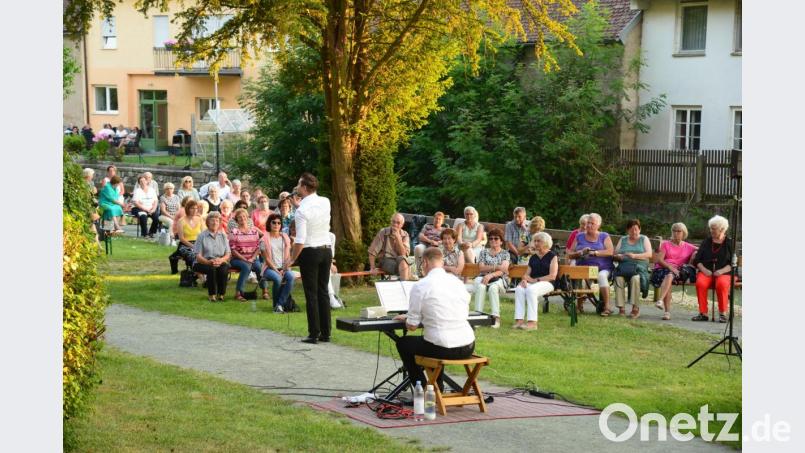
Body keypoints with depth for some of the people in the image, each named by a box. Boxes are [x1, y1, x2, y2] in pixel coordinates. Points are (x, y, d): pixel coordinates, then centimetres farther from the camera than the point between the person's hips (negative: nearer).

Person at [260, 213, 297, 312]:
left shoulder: (285, 238, 13)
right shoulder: (265, 239, 1)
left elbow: (288, 256, 7)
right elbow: (267, 258, -5)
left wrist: (284, 269, -9)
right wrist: (276, 271, -15)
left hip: (283, 268, 3)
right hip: (270, 268, -3)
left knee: (291, 276, -32)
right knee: (278, 278, -36)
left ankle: (280, 304, -25)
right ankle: (276, 303, -13)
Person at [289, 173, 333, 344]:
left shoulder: (302, 210, -17)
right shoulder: (326, 202, 1)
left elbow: (300, 240, -20)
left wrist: (291, 260, -8)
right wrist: (302, 199, 20)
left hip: (310, 252, -6)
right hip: (327, 251, 6)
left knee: (311, 294, 0)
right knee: (323, 292, 11)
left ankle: (314, 334, 1)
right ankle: (325, 333, 14)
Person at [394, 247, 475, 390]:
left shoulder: (420, 286, -8)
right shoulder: (458, 282, 8)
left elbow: (412, 326, -5)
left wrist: (407, 318, 18)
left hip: (443, 349, -6)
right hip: (468, 347, 6)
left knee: (402, 343, 21)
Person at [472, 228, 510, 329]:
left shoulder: (505, 254, 12)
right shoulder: (484, 252, 18)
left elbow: (502, 270, -4)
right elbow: (481, 268, 3)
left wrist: (490, 275, -22)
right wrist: (496, 267, -11)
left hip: (498, 279, -2)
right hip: (483, 278, 2)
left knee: (493, 287, -37)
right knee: (480, 286, -35)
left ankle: (496, 317, -37)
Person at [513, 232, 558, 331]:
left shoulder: (552, 256, 3)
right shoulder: (533, 257, 21)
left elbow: (552, 276, -7)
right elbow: (527, 273, 18)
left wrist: (536, 280, -11)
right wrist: (525, 279, -7)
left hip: (546, 283, -5)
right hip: (532, 283, 5)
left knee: (531, 290, -35)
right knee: (519, 289, -27)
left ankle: (532, 322, -38)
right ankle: (519, 320, -34)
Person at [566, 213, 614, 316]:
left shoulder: (604, 236, 12)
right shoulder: (579, 237, 18)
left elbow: (610, 252, -5)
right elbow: (570, 254, 12)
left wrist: (594, 252, -14)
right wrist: (580, 253, -8)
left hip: (602, 268, -1)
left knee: (602, 276, -36)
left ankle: (607, 307, -33)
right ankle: (579, 306, -19)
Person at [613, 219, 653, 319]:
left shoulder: (644, 239, 16)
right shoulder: (622, 240, 23)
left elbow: (649, 254, 1)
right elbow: (614, 255, 16)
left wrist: (635, 256, -14)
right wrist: (618, 256, -9)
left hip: (639, 267, -2)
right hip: (624, 266, 2)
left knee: (635, 278, -37)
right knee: (618, 278, -32)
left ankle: (635, 307, -30)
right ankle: (621, 308, -33)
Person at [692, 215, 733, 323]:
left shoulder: (729, 244, 8)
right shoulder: (706, 242, 14)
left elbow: (732, 263, 2)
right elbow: (697, 260, 11)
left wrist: (722, 271, -15)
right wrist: (704, 270, -8)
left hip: (723, 273, -2)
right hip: (706, 272, 2)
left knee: (722, 284, -37)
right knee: (700, 283, -33)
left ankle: (723, 313, -25)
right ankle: (703, 313, -27)